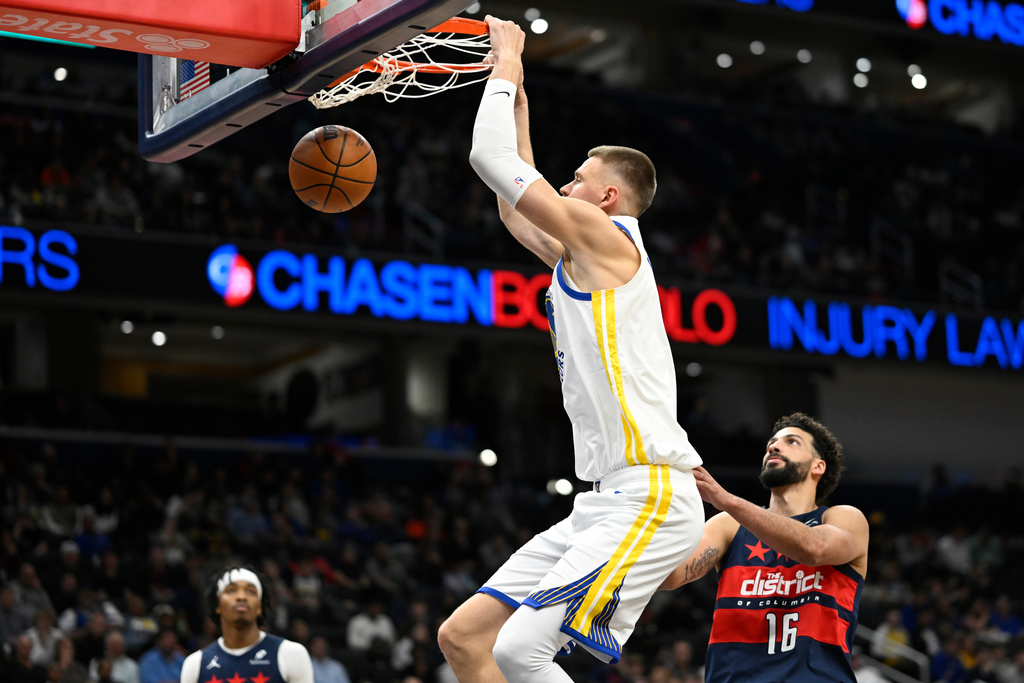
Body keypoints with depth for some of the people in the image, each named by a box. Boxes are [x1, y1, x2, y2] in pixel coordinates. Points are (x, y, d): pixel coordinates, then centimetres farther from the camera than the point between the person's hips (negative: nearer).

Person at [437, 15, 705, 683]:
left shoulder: (607, 237, -5)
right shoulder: (582, 257, 21)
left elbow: (492, 158, -7)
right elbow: (514, 207, 36)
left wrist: (506, 69, 8)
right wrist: (517, 100, 36)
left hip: (649, 500, -10)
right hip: (606, 503, 10)